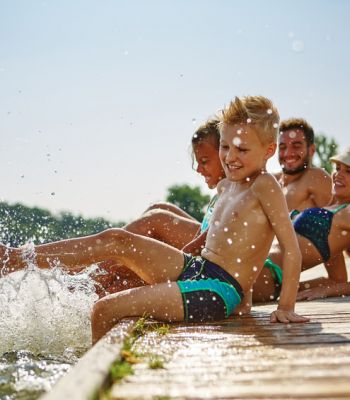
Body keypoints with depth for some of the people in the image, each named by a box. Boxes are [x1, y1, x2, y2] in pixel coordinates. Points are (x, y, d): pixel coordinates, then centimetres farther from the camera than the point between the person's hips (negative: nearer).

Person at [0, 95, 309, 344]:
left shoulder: (264, 186, -12)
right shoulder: (225, 186, 13)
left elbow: (292, 248, -16)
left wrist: (286, 308, -19)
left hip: (217, 290, -8)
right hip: (195, 268, 8)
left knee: (105, 310, -14)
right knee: (116, 240, 1)